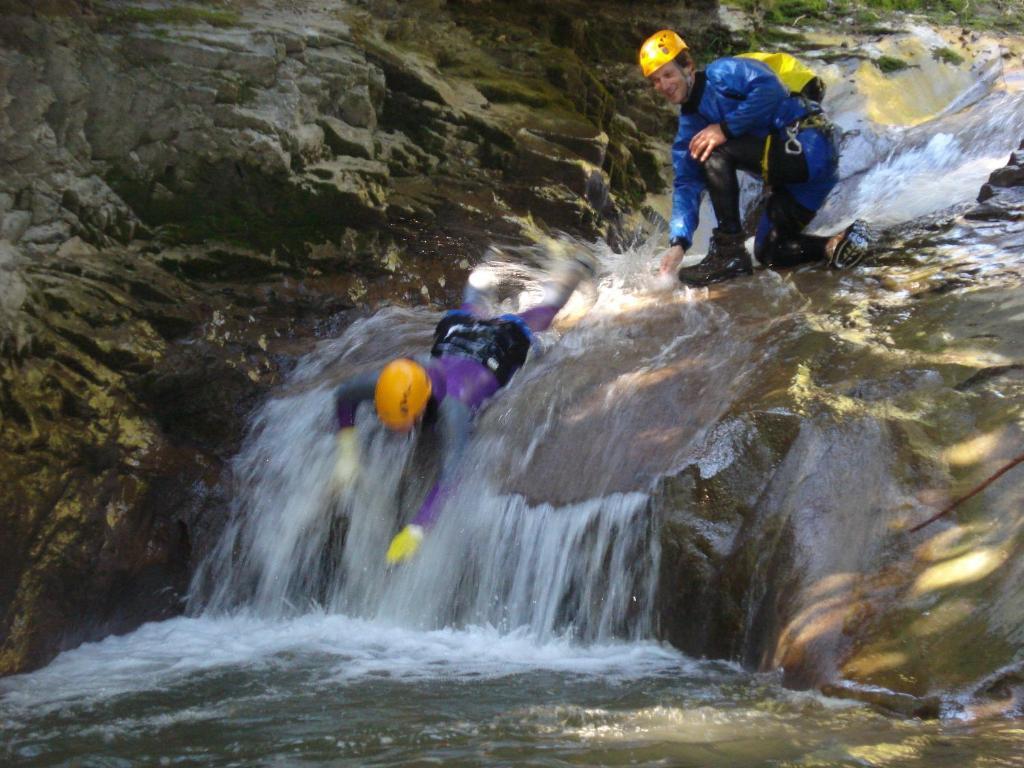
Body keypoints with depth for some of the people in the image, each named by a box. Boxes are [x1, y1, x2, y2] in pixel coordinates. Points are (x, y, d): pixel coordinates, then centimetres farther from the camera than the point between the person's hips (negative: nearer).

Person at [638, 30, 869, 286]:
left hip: (807, 146, -10)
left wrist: (726, 128, -23)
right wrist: (678, 242, -6)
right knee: (769, 253, 15)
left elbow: (770, 89, -24)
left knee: (713, 151, -20)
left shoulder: (721, 73, -6)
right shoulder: (690, 127, 15)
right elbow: (687, 184, 7)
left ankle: (730, 251, -22)